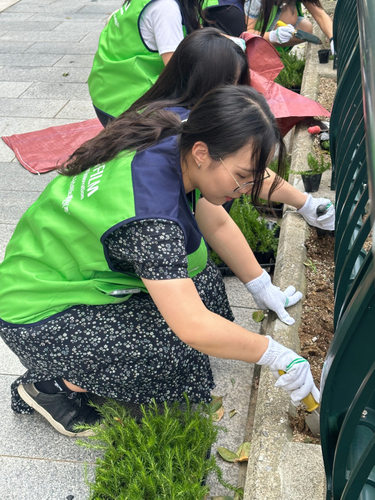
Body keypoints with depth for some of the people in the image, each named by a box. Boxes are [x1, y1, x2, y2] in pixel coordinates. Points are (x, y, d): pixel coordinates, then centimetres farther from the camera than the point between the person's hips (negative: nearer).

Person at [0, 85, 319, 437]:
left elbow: (216, 224, 1)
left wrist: (261, 286, 3)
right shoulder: (150, 217, -38)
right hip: (40, 313, -9)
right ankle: (51, 385, 1)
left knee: (198, 278, -2)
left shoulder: (175, 140, -12)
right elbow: (192, 328, -37)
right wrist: (276, 357, -24)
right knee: (177, 352, -18)